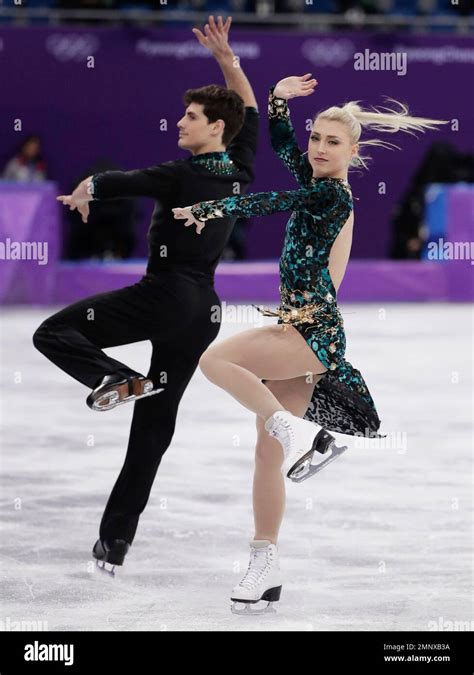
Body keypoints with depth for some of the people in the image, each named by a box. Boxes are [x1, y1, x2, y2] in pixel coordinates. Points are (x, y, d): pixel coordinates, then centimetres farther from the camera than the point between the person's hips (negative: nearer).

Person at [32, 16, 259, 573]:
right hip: (204, 310, 7)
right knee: (153, 429, 7)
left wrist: (82, 193, 17)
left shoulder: (183, 176, -13)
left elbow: (109, 182, -3)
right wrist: (226, 58, 21)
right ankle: (115, 542, 8)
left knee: (53, 333, -1)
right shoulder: (240, 173, 6)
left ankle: (120, 380, -24)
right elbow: (250, 110, 22)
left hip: (164, 295, -7)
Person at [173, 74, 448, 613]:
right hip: (299, 328, 9)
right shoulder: (314, 182, 14)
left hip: (314, 329, -9)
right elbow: (281, 143, 20)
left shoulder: (334, 194, -10)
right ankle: (265, 569, 7)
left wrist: (208, 209, -9)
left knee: (215, 359, -24)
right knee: (269, 453, 6)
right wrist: (279, 98, 4)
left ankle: (299, 433, -21)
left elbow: (267, 203, -15)